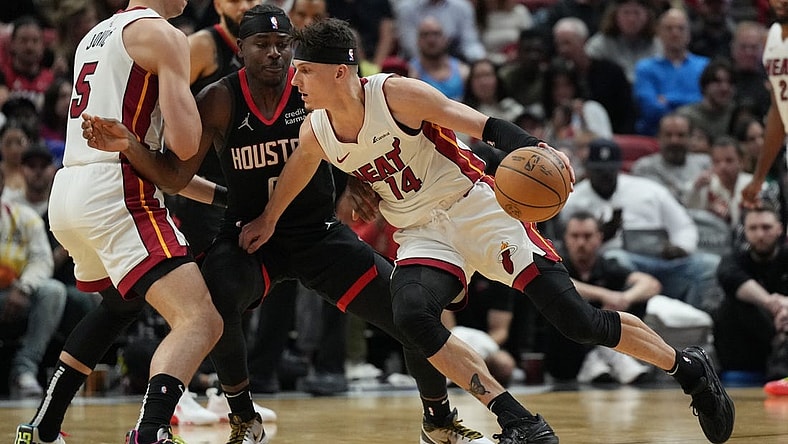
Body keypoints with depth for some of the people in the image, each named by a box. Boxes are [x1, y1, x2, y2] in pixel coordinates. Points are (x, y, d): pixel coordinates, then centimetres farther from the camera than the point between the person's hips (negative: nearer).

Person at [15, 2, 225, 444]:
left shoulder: (96, 36, 23)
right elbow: (184, 144, -14)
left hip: (67, 191, 9)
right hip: (116, 196, -9)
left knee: (122, 302, 36)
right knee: (201, 321, -17)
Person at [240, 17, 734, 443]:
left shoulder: (396, 94, -19)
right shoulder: (315, 134, -2)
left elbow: (485, 126, -20)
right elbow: (292, 177, 21)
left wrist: (539, 150, -35)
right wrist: (267, 220, 34)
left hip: (476, 207, -5)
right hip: (423, 236, 5)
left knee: (577, 319, -10)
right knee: (411, 314, -28)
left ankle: (690, 369, 13)